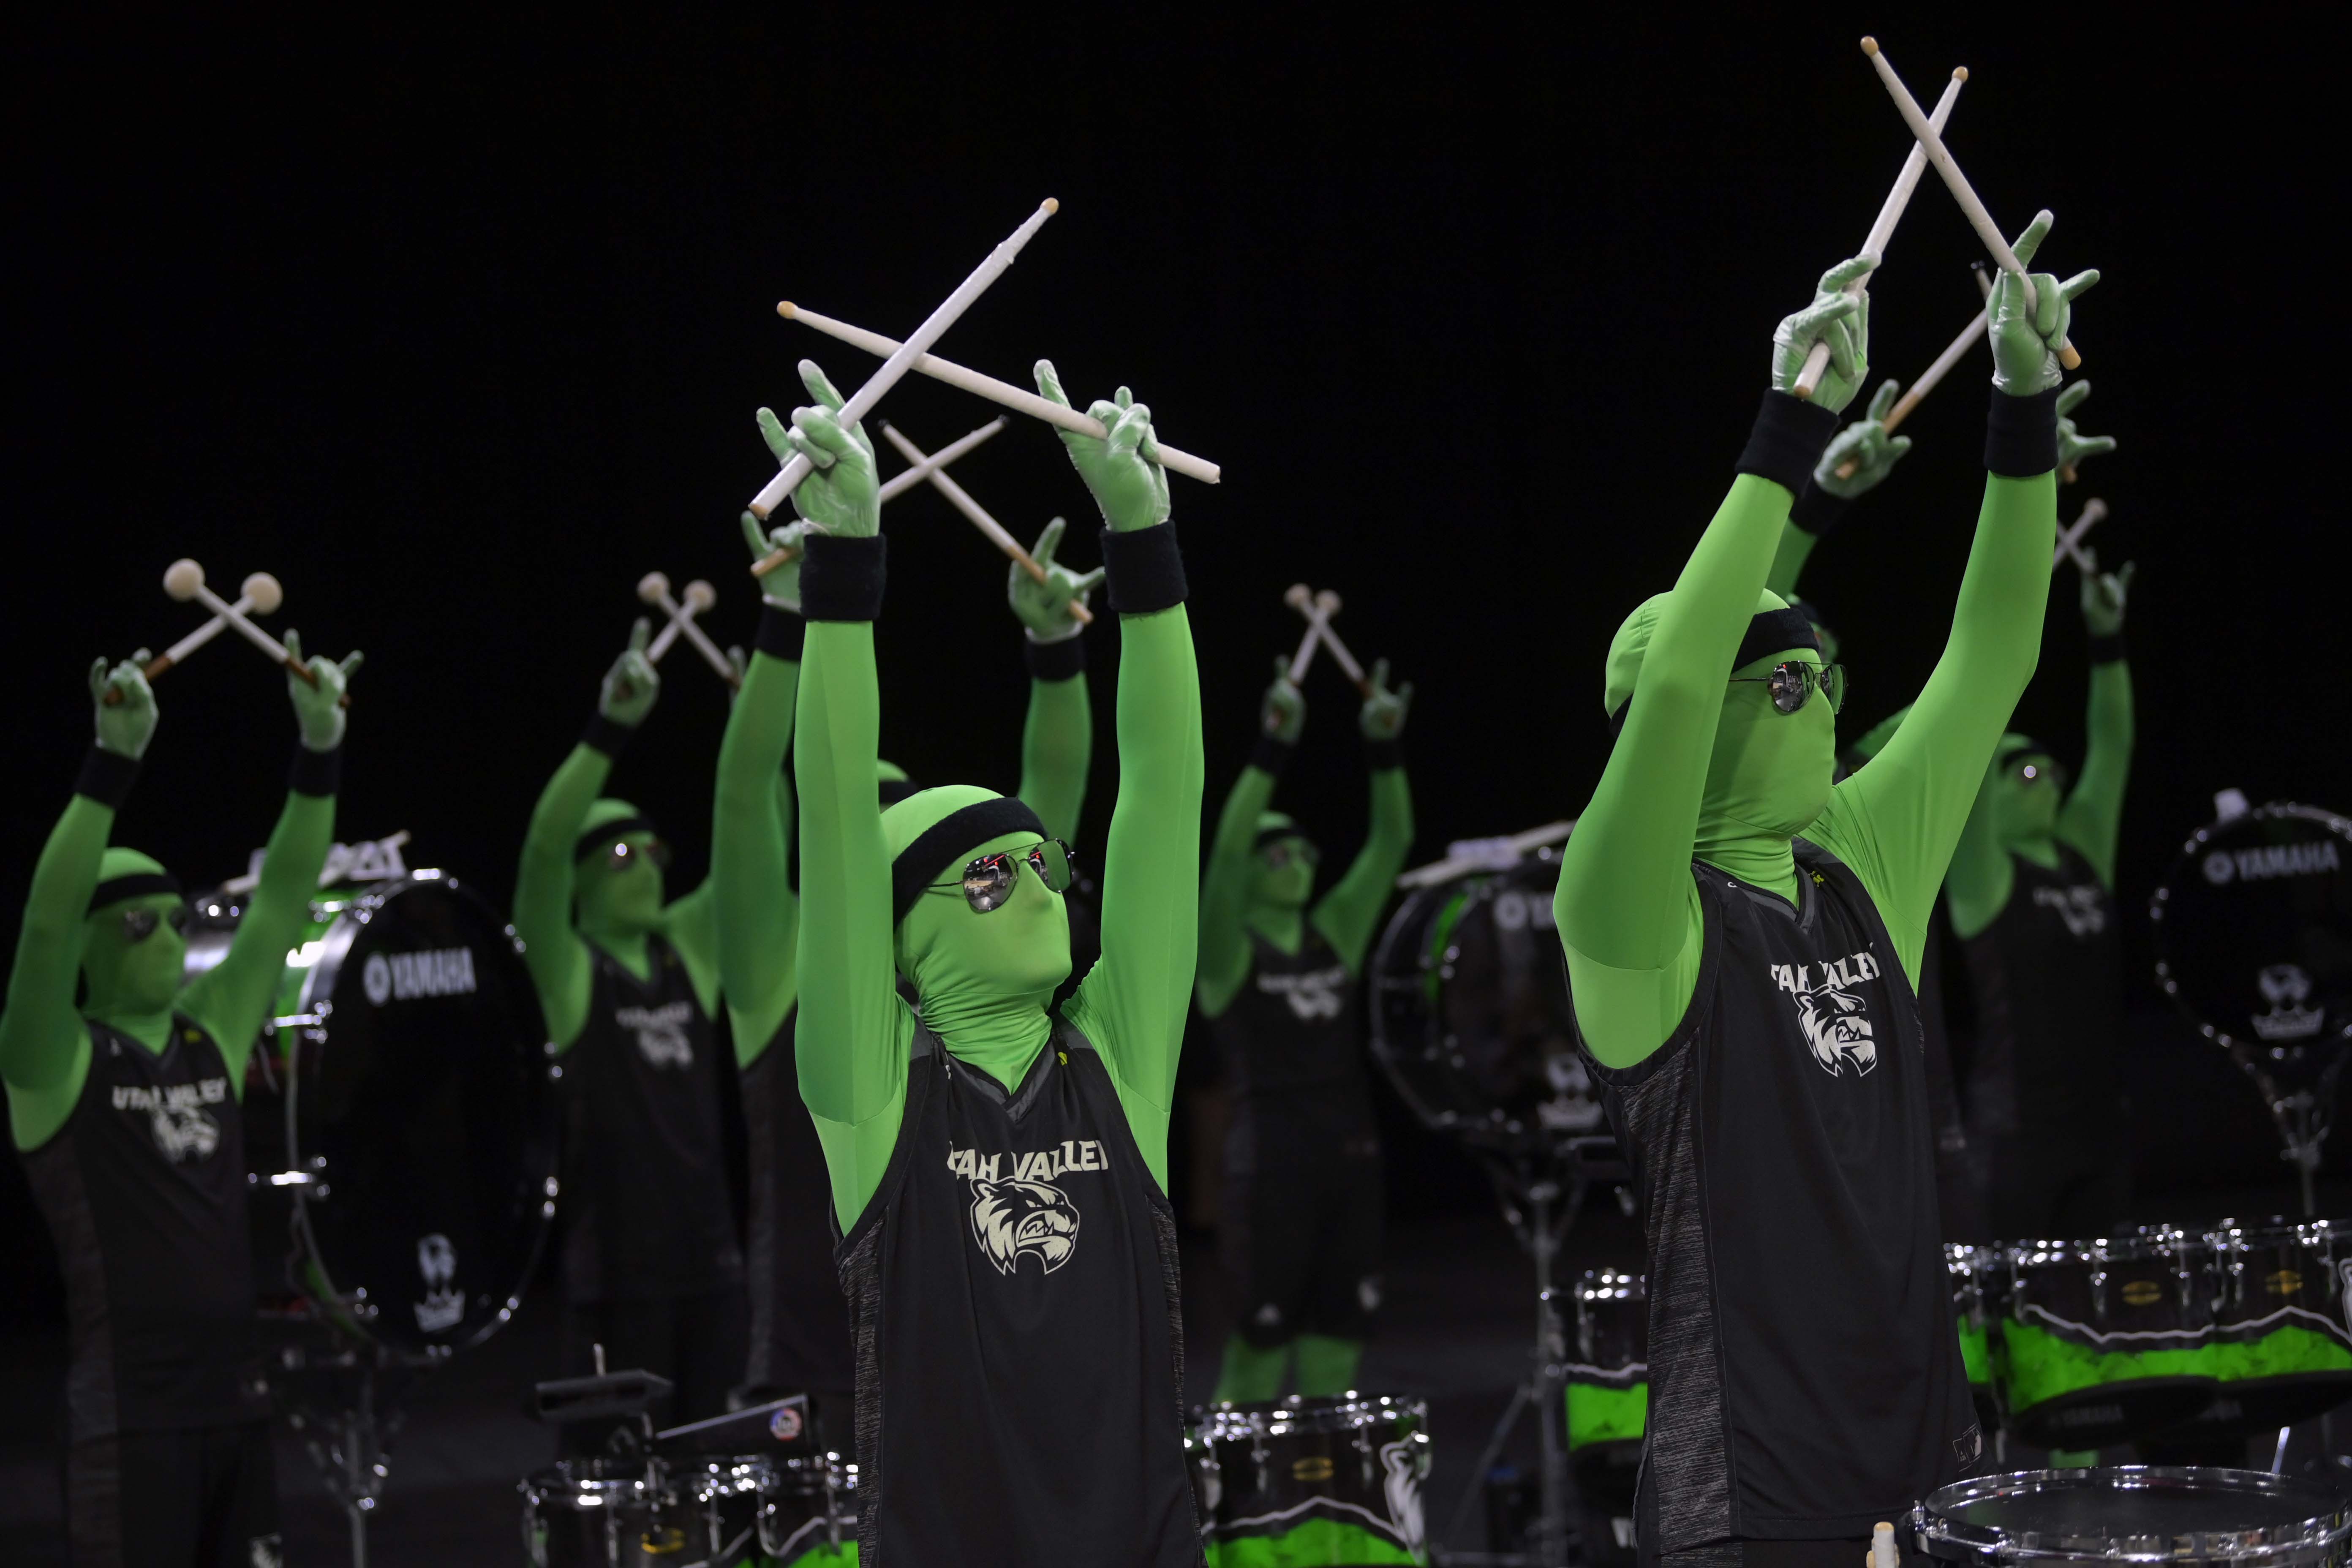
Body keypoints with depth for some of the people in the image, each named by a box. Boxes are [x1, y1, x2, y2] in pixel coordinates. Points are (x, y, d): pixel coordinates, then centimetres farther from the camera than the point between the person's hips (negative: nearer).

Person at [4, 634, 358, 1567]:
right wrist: (115, 760, -30)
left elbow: (285, 896, 5)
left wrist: (320, 751, -7)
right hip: (127, 1413, -6)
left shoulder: (215, 1032, 11)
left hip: (235, 1399, 6)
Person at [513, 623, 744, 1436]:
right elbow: (543, 849, -20)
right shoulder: (566, 968, -4)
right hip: (614, 1271, -5)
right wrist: (609, 730, -32)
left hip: (707, 1258, 5)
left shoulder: (689, 947, 11)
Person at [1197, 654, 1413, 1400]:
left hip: (1349, 1153, 6)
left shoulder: (1336, 935, 11)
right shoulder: (1230, 949, -3)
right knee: (1261, 1339, -3)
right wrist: (1272, 750, -27)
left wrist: (1384, 750, -9)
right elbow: (1225, 850, -19)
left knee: (1339, 1336, 7)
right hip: (1269, 1161, -5)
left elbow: (1390, 845, 4)